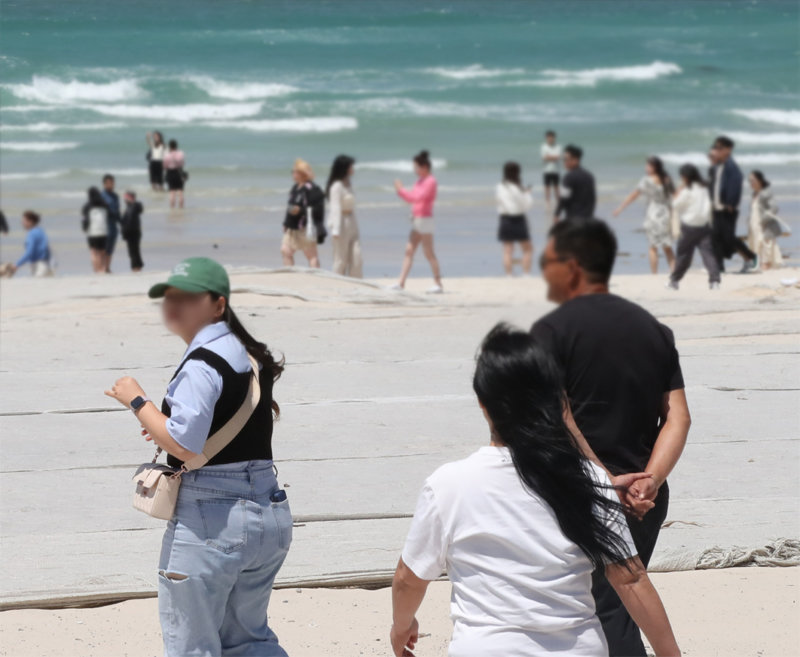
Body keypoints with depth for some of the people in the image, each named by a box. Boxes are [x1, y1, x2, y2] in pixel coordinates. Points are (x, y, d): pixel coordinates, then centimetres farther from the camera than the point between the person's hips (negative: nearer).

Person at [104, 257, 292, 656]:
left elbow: (185, 445, -23)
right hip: (268, 514, 9)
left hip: (210, 518, -9)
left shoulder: (203, 362, -16)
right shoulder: (249, 354, 12)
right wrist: (169, 430, 13)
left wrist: (136, 401, -12)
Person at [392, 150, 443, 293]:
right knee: (409, 250, 5)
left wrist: (401, 190, -20)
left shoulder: (430, 182, -14)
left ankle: (438, 284, 3)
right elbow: (412, 199, 18)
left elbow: (418, 197, -24)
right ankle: (401, 283, 5)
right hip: (417, 219, 9)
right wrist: (400, 191, 1)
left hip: (425, 220, -9)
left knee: (429, 253, -4)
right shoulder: (420, 181, 13)